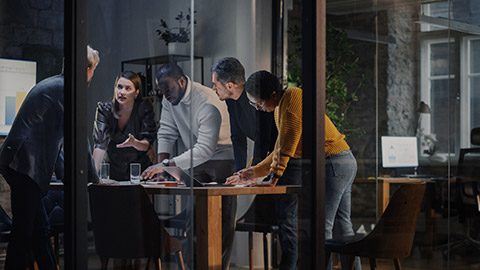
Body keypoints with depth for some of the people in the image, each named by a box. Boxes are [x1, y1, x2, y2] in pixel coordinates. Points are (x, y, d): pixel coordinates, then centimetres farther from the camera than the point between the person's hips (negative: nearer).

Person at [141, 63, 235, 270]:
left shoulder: (208, 104, -29)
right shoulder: (169, 99, -5)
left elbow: (205, 148, -34)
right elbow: (167, 133, -1)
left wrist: (167, 165, -39)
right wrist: (160, 167, -16)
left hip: (222, 158, -7)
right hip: (196, 160, 7)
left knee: (223, 220, -6)